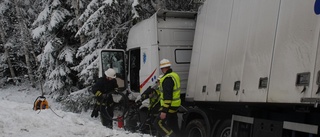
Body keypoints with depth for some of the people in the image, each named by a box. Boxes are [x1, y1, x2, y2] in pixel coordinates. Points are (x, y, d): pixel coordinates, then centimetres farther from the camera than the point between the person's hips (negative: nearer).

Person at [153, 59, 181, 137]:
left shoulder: (167, 79, -21)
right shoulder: (175, 75, 10)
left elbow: (167, 96, -26)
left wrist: (164, 111, -27)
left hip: (169, 106, -10)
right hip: (175, 104, 10)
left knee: (158, 123, -8)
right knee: (172, 125, 14)